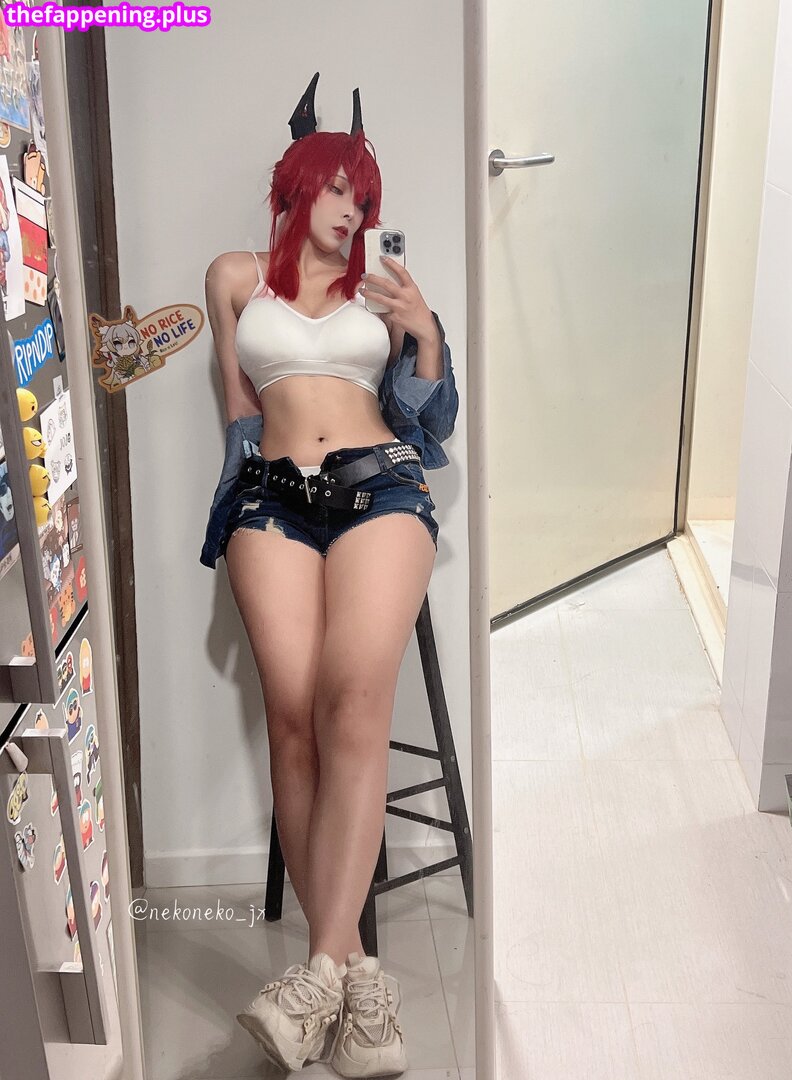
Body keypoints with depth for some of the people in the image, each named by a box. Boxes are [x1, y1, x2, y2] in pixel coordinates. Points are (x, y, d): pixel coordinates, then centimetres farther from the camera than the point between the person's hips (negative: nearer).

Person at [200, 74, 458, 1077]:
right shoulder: (235, 276, 21)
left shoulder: (378, 291, 22)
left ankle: (324, 966, -25)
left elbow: (426, 416, 20)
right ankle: (356, 974, -15)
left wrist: (426, 331, 7)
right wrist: (264, 447, 13)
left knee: (353, 701, -24)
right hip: (273, 498, 0)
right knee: (294, 716, -19)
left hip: (379, 485, 0)